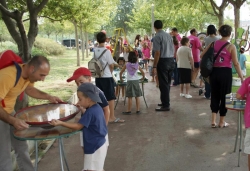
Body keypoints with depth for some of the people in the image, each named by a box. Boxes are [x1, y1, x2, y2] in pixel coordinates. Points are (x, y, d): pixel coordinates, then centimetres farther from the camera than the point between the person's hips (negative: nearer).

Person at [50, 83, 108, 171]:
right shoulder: (97, 108, 3)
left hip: (94, 147, -10)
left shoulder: (90, 112, -24)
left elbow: (78, 126, -21)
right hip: (100, 144, 10)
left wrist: (60, 123, -21)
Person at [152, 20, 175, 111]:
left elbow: (157, 53, -17)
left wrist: (154, 66, -14)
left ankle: (166, 105, 3)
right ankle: (165, 102, 29)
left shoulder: (157, 37, -12)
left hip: (163, 61, -8)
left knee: (163, 84, -1)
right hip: (171, 61, 8)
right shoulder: (169, 35, 11)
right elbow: (173, 50, 13)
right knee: (167, 83, 17)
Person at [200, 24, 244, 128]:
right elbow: (236, 64, -12)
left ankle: (213, 121, 10)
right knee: (224, 96, 9)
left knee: (214, 95, 14)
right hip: (226, 73, -4)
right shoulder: (231, 46, -9)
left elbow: (202, 55, 3)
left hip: (214, 72, 4)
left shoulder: (213, 44, 3)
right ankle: (222, 122, 18)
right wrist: (242, 78, -6)